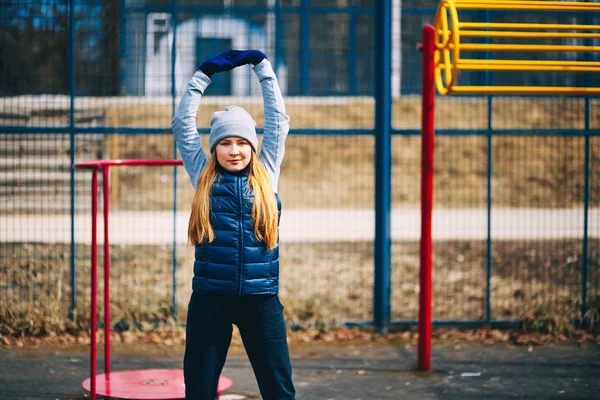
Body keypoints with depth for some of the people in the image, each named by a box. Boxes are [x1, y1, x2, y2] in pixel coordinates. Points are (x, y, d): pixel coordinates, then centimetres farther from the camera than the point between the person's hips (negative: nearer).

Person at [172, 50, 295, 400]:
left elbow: (279, 120, 11)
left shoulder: (266, 176, 8)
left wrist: (262, 66, 15)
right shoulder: (204, 178, 7)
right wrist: (203, 74, 12)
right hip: (210, 298, 0)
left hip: (261, 298, 0)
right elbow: (183, 123, 10)